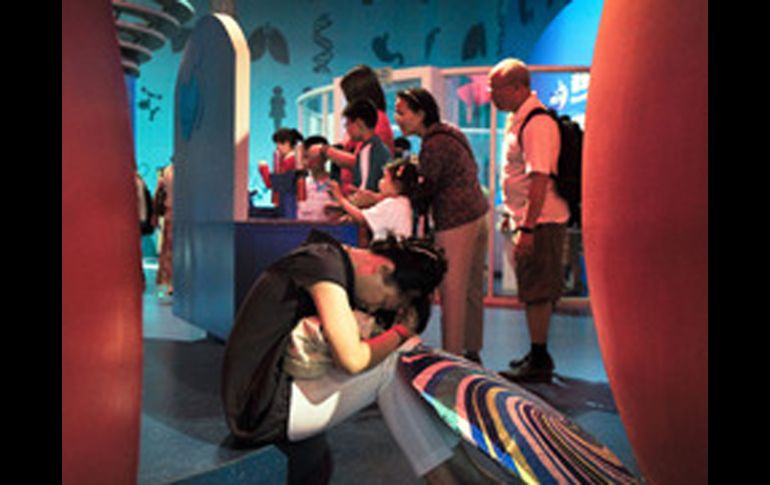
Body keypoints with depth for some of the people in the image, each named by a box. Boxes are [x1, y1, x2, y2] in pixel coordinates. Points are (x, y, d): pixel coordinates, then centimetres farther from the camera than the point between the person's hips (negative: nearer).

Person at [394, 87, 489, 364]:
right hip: (478, 214, 10)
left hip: (456, 224, -10)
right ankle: (472, 353, 25)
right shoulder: (449, 132, 15)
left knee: (452, 294, -4)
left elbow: (424, 191, -13)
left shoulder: (433, 145, -14)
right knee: (472, 290, 15)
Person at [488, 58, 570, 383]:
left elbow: (540, 178, -24)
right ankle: (538, 355, 29)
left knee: (536, 293, -3)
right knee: (537, 291, 16)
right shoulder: (518, 119, 14)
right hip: (531, 220, 10)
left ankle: (538, 364, 8)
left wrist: (527, 228, -26)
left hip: (541, 222, -10)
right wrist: (514, 216, 23)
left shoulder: (536, 123, -18)